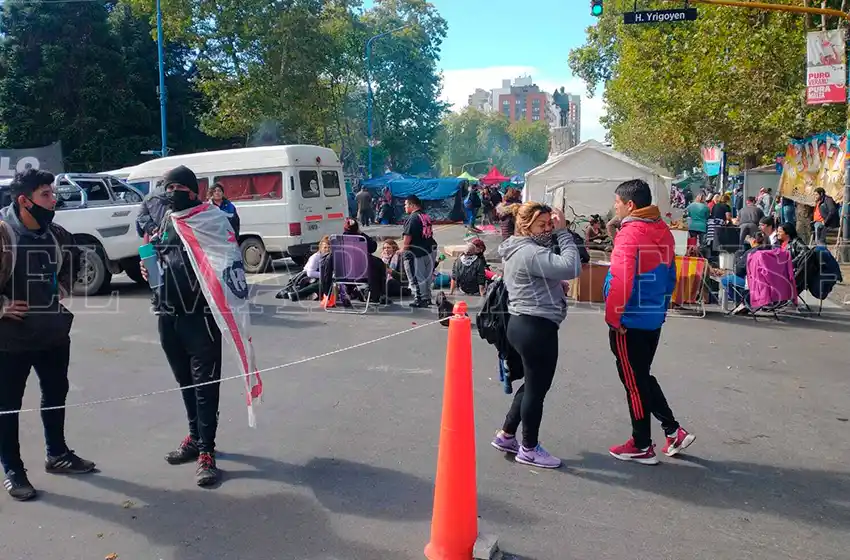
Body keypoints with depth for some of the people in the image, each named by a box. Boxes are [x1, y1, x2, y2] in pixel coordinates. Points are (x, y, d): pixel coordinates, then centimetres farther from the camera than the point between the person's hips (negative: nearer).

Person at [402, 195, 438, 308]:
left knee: (416, 277, -1)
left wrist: (403, 249, -5)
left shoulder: (413, 218, -14)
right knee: (427, 276, 17)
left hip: (417, 252, -9)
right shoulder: (426, 216, 12)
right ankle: (427, 298, 24)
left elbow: (408, 236, -17)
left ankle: (419, 299, 1)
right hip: (430, 250, 9)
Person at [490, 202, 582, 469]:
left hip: (524, 324, 11)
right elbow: (571, 268, -28)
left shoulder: (518, 249, 14)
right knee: (537, 388, 4)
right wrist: (563, 232, -19)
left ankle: (506, 435, 31)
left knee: (533, 384, 22)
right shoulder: (531, 252, -19)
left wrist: (556, 286, -1)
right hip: (536, 327, -11)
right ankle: (529, 449, 18)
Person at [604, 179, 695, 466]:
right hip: (654, 318, 8)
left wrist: (612, 316, -16)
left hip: (630, 322, -8)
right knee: (643, 377, 21)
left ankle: (642, 447, 16)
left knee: (634, 382, 4)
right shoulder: (663, 231, 7)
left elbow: (621, 281, -26)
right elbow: (670, 275, 14)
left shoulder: (630, 234, -18)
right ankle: (674, 431, 21)